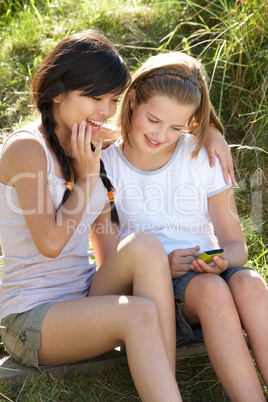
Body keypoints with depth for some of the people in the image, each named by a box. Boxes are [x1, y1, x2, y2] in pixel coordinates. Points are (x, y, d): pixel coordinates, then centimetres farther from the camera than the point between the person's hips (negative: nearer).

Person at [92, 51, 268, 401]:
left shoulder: (204, 158, 5)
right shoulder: (104, 165, -1)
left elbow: (236, 245, 7)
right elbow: (110, 264, -1)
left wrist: (222, 261, -17)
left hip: (207, 277, 3)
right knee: (211, 289, -35)